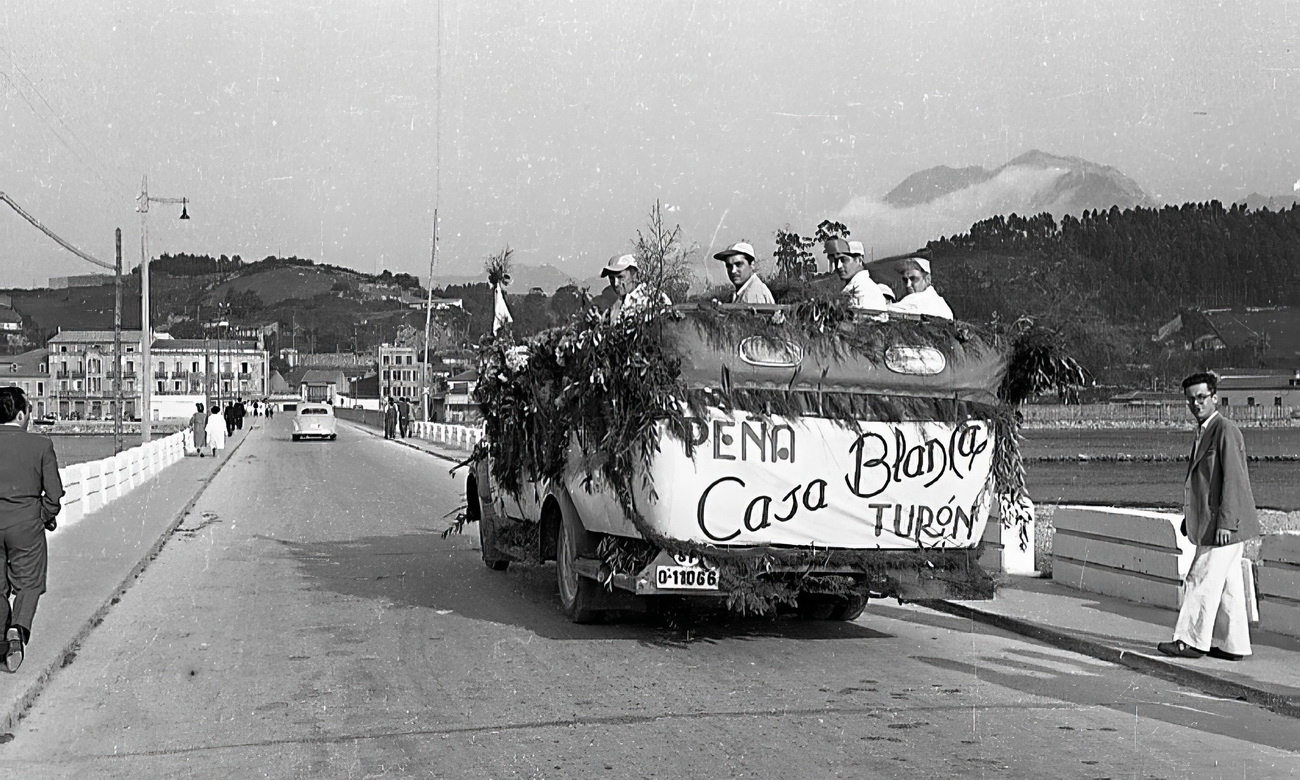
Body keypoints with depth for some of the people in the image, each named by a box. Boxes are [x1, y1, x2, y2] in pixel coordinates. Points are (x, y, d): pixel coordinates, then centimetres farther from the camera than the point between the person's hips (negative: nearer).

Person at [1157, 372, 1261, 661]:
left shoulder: (1226, 430, -13)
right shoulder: (1203, 432, 17)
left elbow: (1233, 478, -18)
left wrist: (1225, 522, -21)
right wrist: (1191, 518, 19)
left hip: (1226, 524, -10)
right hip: (1211, 523, 10)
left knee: (1202, 581, -7)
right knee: (1226, 585, 11)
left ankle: (1192, 641, -1)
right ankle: (1232, 645, 15)